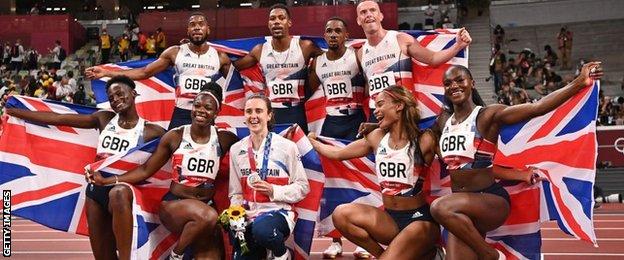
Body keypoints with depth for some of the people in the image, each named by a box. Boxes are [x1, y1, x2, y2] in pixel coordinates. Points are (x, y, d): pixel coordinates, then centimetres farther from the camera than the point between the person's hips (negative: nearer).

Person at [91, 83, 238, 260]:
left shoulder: (224, 139, 1)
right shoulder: (174, 136, -2)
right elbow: (146, 170, 1)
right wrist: (106, 181, -2)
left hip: (207, 205, 2)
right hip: (173, 204, -2)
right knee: (207, 217, -34)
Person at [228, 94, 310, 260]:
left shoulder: (287, 146, -5)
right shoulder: (236, 150, 7)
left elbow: (303, 187, -2)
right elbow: (236, 193, 12)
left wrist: (273, 191, -17)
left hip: (278, 211, -4)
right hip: (248, 215, 4)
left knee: (261, 230, -37)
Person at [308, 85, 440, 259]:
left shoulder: (423, 140, -9)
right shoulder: (377, 137, 6)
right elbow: (337, 154, 15)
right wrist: (308, 139, 19)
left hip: (419, 219, -5)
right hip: (389, 219, 5)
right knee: (341, 215, -18)